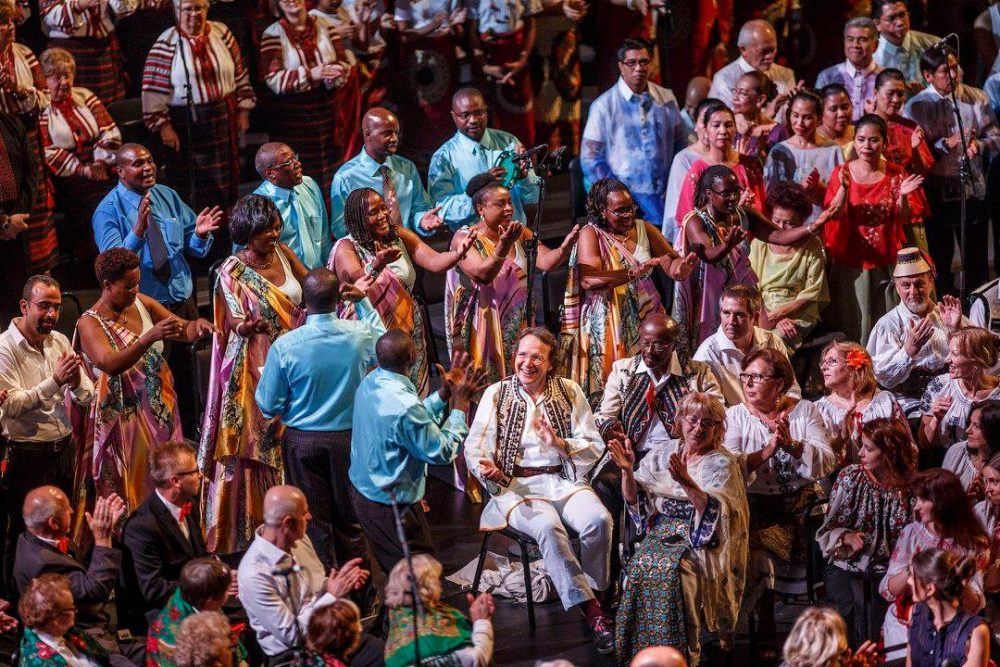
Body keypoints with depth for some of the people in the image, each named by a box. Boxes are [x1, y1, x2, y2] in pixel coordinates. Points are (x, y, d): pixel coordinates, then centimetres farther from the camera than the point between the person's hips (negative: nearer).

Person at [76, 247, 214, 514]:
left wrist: (196, 324, -17)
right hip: (126, 418, -6)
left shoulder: (141, 303, 3)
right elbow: (110, 364, -31)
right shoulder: (90, 323, -15)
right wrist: (151, 337, -44)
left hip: (161, 409, 6)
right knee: (136, 489, 0)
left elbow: (184, 330, 8)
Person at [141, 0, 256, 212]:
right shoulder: (166, 44, -9)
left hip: (225, 120, 4)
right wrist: (163, 126, -12)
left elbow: (240, 75, 9)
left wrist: (243, 111, 7)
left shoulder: (221, 33, 3)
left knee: (227, 182, 10)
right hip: (188, 125, -4)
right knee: (195, 188, 1)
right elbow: (154, 90, -9)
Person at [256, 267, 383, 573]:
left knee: (315, 522, 14)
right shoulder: (360, 335, -15)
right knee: (350, 518, 18)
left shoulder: (284, 347, -20)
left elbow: (269, 407, -11)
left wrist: (264, 377, 9)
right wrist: (364, 302, 13)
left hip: (303, 441, -1)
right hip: (349, 437, 1)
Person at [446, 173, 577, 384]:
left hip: (518, 326, 5)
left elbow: (545, 261, -10)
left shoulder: (519, 234, 4)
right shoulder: (464, 238, -10)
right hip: (484, 327, -5)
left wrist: (564, 248, -30)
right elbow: (483, 274, -26)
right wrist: (503, 247, -42)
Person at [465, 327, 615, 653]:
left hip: (565, 480, 2)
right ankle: (592, 610, -28)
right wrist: (485, 467, -22)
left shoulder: (569, 392, 8)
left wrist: (558, 443, -15)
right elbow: (474, 445, 0)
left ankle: (595, 594, -8)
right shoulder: (496, 394, 6)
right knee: (548, 527, -34)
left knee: (599, 520, -29)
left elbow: (595, 446, 3)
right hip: (516, 485, -2)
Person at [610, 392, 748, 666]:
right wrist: (627, 470, -8)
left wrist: (687, 483, -29)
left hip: (701, 540, -4)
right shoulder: (662, 453, 14)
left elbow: (714, 513, -16)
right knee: (641, 565, -28)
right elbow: (634, 499, 10)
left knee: (678, 569, -33)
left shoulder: (722, 464, 0)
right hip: (661, 533, 4)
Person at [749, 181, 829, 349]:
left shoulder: (812, 247, 2)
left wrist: (776, 315, -13)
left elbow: (810, 296, -2)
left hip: (799, 318, -2)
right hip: (761, 315, 2)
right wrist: (775, 320, -14)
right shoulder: (759, 244, 8)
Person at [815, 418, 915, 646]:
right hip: (847, 564, 1)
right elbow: (828, 527, 5)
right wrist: (847, 537, -16)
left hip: (887, 567, -1)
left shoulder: (909, 487, -2)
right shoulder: (849, 477, 1)